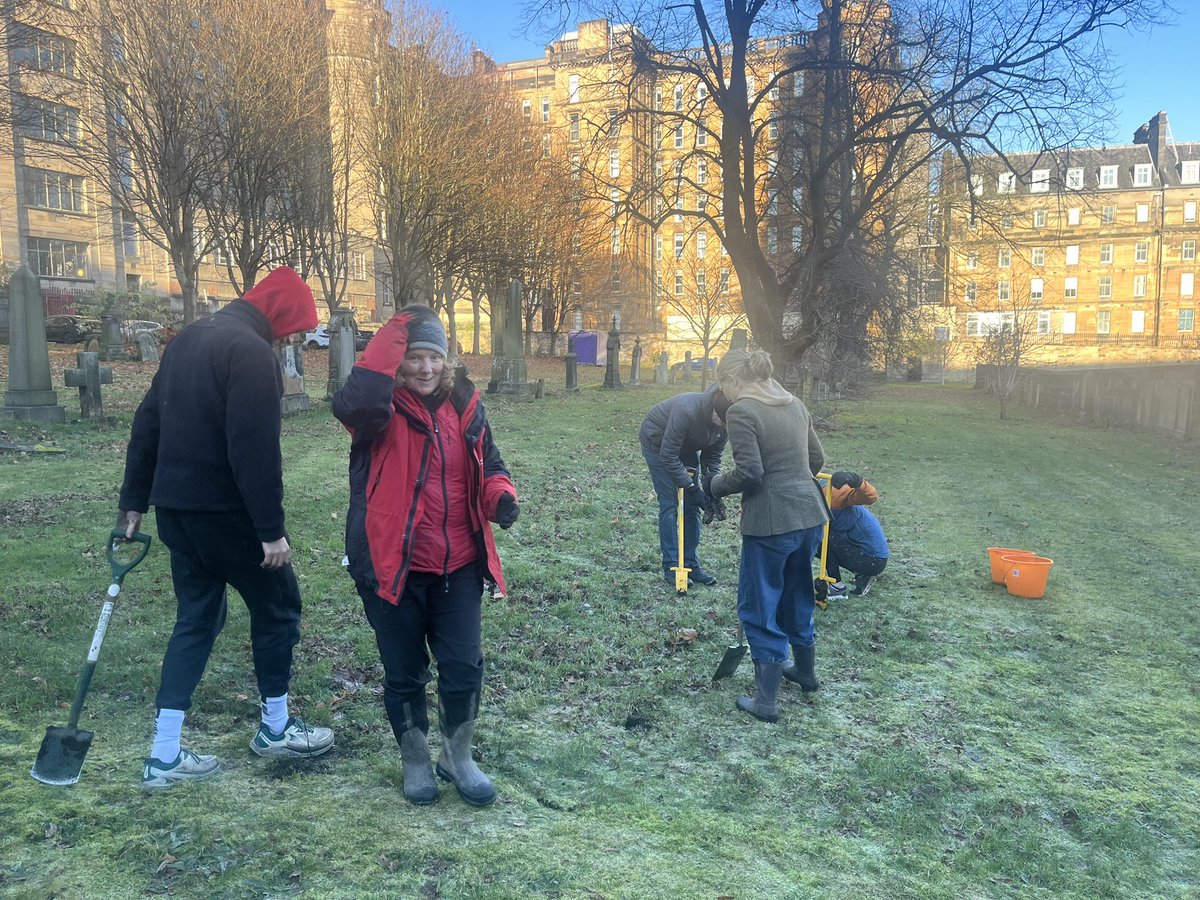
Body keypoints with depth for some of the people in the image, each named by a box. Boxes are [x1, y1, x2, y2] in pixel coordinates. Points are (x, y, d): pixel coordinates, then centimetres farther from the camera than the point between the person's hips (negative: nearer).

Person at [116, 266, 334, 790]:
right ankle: (276, 728, 24)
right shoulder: (250, 351, -16)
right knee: (277, 608, 10)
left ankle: (165, 757, 16)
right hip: (224, 511, -9)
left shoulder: (186, 341, 14)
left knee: (196, 620, 15)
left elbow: (146, 424, 17)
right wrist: (272, 529, -19)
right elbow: (255, 450, -23)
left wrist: (134, 500, 21)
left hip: (176, 509, 9)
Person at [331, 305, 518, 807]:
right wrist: (392, 337, -30)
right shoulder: (381, 409, -9)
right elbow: (351, 405, -34)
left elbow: (487, 466, 13)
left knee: (464, 666, 7)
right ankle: (415, 761, 36)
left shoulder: (464, 406, 4)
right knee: (404, 671, 12)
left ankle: (458, 758, 32)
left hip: (458, 565, 3)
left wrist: (501, 497, -9)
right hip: (394, 565, -3)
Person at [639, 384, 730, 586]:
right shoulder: (687, 410, -40)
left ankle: (691, 564, 11)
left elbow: (713, 456, -6)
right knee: (670, 504, -10)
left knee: (692, 506, 3)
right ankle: (671, 566, -2)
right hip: (658, 444, -6)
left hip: (687, 448, 6)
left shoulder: (725, 421, -20)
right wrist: (691, 487, -32)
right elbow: (668, 456, -34)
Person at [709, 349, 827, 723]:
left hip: (770, 522, -8)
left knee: (759, 606, 6)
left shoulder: (741, 412, -12)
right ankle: (805, 670, 44)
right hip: (810, 514, 8)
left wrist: (718, 485, -2)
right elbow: (816, 460, 15)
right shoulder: (794, 404, 11)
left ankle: (766, 700, 11)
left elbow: (749, 472, -19)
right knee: (797, 594, 26)